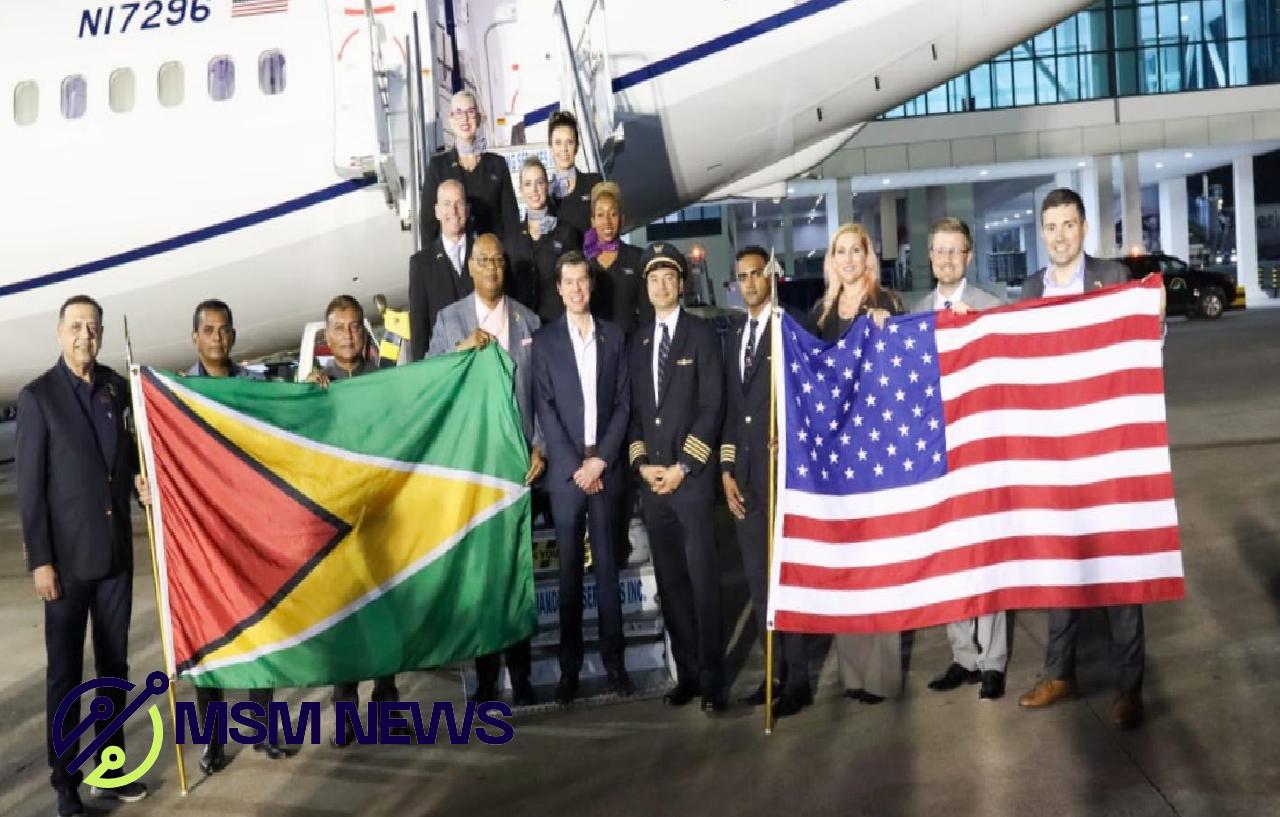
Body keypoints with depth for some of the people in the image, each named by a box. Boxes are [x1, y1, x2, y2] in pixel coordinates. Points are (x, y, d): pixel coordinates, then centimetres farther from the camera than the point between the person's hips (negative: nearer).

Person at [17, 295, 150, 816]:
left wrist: (137, 481, -4)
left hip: (116, 552, 5)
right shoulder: (38, 396, -7)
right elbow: (30, 485, -9)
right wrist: (39, 560, -12)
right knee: (65, 674, 3)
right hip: (67, 557, -5)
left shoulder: (117, 387, 6)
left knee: (113, 666, 13)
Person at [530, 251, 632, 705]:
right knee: (569, 570, 3)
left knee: (607, 566, 4)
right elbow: (544, 409, -2)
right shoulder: (544, 340, 4)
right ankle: (570, 666, 9)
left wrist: (601, 460, -7)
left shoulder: (614, 336, 10)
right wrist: (576, 466, -9)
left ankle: (614, 661, 10)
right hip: (565, 471, -1)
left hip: (605, 467, 1)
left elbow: (623, 403, 4)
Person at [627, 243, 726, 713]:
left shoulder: (701, 334, 1)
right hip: (650, 480, 5)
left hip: (691, 477, -4)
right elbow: (632, 409, 14)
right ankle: (686, 673, 15)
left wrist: (682, 467, -10)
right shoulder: (638, 341, 15)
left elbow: (712, 407, -6)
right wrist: (640, 462, 0)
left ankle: (712, 679, 4)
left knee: (703, 581, -4)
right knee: (670, 582, 7)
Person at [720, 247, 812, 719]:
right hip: (745, 474, 7)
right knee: (757, 578, 9)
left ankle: (798, 680, 5)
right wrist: (727, 468, 12)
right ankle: (776, 671, 19)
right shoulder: (735, 334, 17)